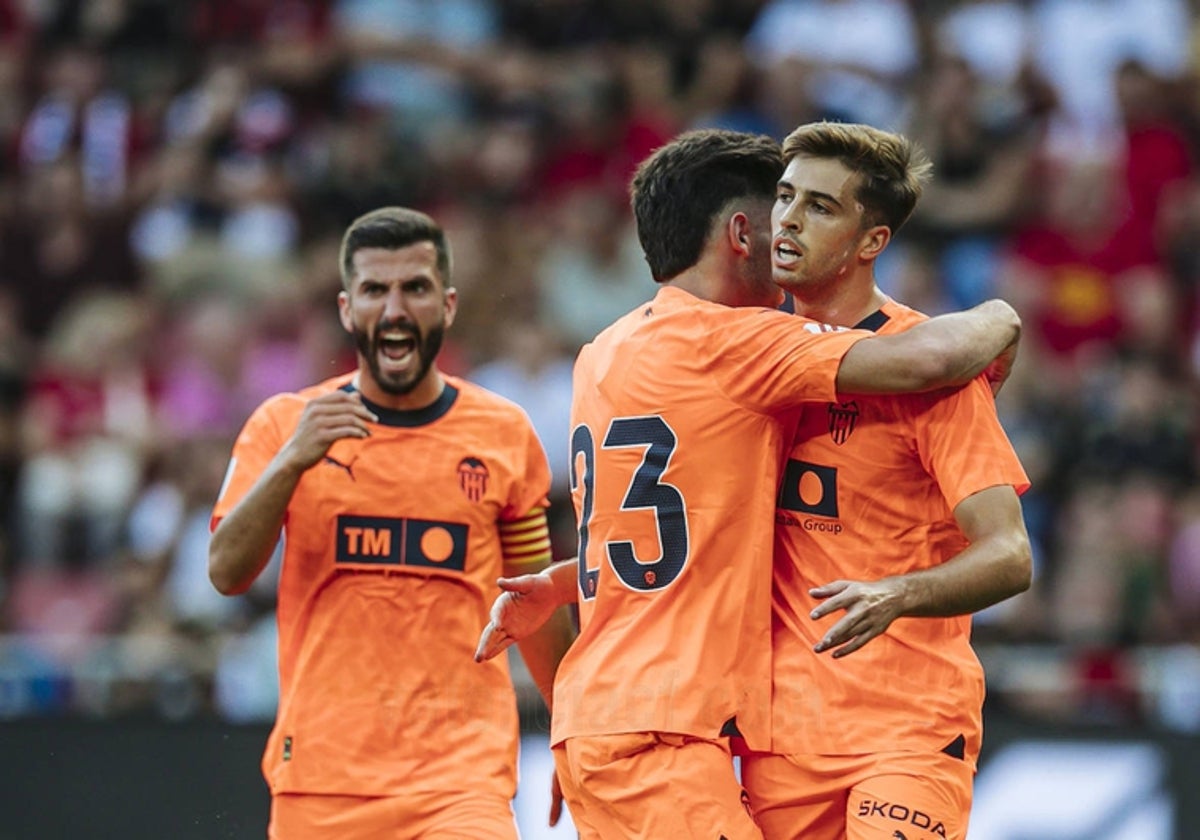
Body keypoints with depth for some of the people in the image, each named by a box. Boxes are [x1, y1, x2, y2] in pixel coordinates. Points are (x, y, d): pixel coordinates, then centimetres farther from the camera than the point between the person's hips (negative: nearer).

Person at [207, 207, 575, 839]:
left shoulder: (504, 435, 7)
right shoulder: (284, 425, 4)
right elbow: (227, 573, -7)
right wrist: (292, 461, -21)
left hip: (462, 779, 0)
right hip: (320, 776, 0)